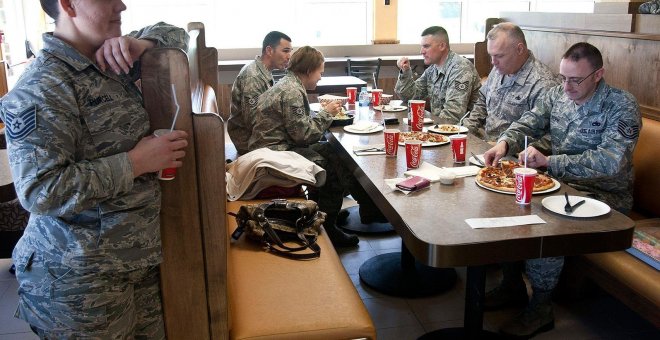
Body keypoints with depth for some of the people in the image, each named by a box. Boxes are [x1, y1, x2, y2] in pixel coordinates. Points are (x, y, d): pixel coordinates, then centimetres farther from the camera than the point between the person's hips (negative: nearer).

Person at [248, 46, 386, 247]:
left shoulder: (290, 85, 15)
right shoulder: (292, 92, -17)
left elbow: (300, 125, 15)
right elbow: (303, 134, -18)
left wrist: (323, 112, 5)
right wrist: (326, 114, -7)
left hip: (281, 146, 10)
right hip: (275, 153, -10)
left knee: (332, 152, 1)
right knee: (333, 166, -13)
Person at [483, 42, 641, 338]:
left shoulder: (622, 106, -16)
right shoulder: (557, 94, 4)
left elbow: (610, 161, -27)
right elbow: (527, 123, 4)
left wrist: (548, 161, -31)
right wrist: (504, 143, -20)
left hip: (604, 193, -7)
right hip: (560, 181, 7)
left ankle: (541, 308, -11)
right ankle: (511, 283, 4)